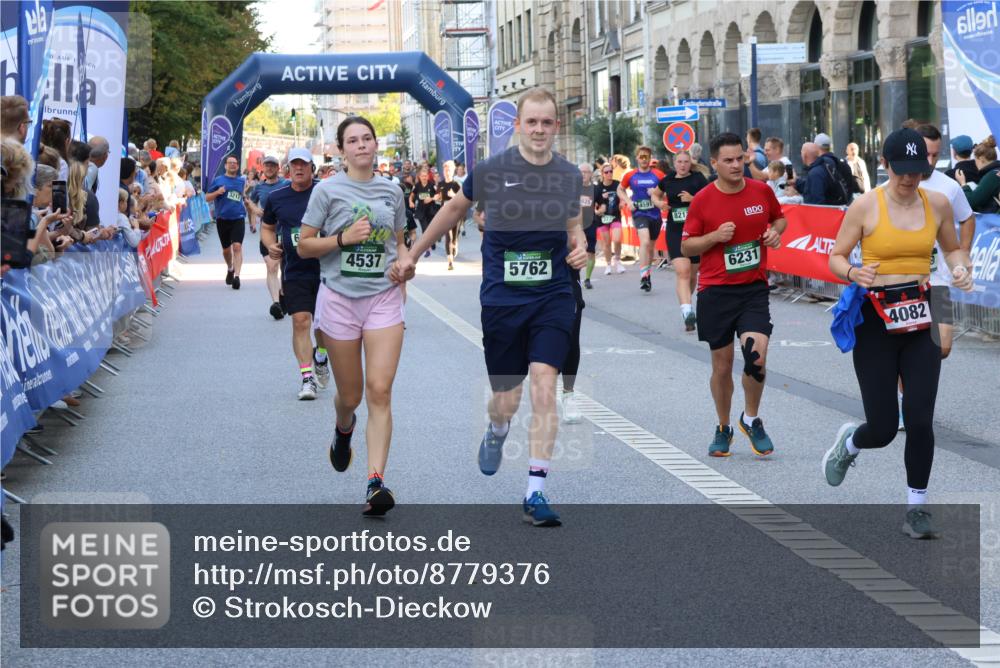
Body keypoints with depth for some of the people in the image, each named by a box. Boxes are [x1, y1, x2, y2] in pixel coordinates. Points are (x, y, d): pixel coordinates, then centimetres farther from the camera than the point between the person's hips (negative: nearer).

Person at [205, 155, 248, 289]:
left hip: (238, 219, 0)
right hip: (222, 219, 0)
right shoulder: (218, 180, 3)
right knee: (226, 248, 14)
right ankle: (230, 269, 41)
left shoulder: (241, 181, 11)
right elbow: (207, 198, 1)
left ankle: (236, 276, -23)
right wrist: (217, 192, -14)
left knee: (237, 246, -18)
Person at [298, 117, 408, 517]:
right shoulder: (328, 190, -1)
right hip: (340, 297, -1)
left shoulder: (392, 191, 9)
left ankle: (376, 483, -15)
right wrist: (343, 238, -16)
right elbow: (304, 246, -2)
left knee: (380, 391, -12)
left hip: (384, 296, 1)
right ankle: (343, 429, 47)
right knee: (350, 395, 8)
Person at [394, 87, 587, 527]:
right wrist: (413, 255, 20)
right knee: (506, 400, 7)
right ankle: (496, 432, 46)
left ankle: (536, 491, -10)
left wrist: (580, 248, -6)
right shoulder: (491, 170, -4)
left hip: (553, 297, 1)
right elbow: (455, 209, 13)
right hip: (501, 298, 0)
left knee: (544, 388, -15)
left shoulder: (569, 175, 2)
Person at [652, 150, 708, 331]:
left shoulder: (698, 179, -2)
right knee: (682, 272, -16)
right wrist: (659, 203, 4)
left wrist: (693, 199, -18)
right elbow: (655, 195, 26)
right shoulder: (667, 180, 7)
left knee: (692, 274, 12)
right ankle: (687, 312, -28)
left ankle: (685, 303, 38)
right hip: (675, 232, 0)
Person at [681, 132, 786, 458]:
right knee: (722, 365, 6)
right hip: (715, 291, 0)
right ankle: (723, 429, 26)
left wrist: (775, 231, -2)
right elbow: (686, 247, 1)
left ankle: (751, 419, 8)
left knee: (756, 354, -17)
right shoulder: (702, 200, -4)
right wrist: (715, 237, -16)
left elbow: (779, 218, 20)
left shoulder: (761, 191, 1)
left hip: (754, 288, 1)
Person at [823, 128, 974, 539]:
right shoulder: (866, 206, -9)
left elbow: (952, 248, 18)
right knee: (882, 430, -1)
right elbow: (835, 257, -2)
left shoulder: (937, 204, 2)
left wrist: (962, 268, -3)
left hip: (921, 319, 3)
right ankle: (848, 443, 36)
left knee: (920, 420, -6)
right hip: (876, 320, -2)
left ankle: (917, 508, 10)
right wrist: (852, 273, -24)